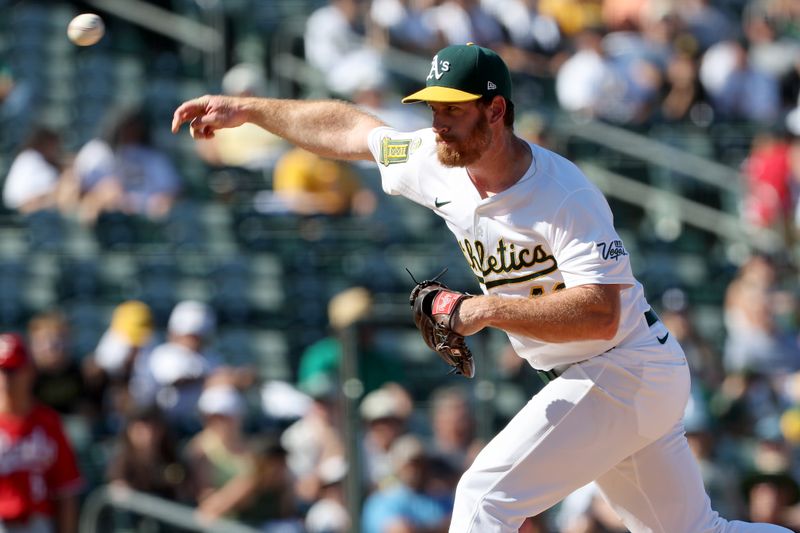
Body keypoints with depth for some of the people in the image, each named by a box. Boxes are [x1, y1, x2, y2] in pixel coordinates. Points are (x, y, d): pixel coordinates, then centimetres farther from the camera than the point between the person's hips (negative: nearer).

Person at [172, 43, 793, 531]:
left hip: (621, 375, -9)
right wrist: (246, 109, 14)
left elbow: (600, 314, -32)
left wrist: (487, 309, -33)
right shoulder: (435, 162, -1)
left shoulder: (564, 193, -24)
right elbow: (346, 127, 13)